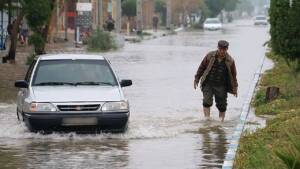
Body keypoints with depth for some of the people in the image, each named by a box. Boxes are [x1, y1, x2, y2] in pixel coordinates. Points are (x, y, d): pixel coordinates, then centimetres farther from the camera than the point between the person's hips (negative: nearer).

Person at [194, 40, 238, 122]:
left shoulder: (230, 61, -3)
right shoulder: (210, 56, -3)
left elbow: (233, 75, 6)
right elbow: (202, 67, 7)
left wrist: (235, 88, 5)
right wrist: (196, 79, 6)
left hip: (221, 87, 0)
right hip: (208, 84, 0)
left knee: (222, 105, 3)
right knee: (207, 102, -15)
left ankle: (221, 121, 17)